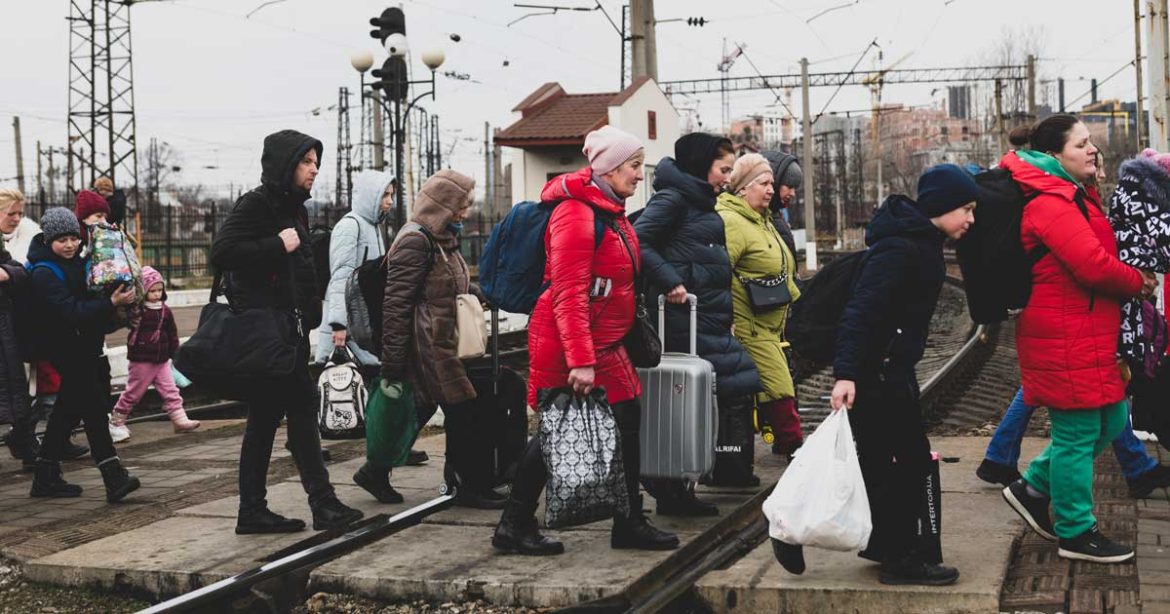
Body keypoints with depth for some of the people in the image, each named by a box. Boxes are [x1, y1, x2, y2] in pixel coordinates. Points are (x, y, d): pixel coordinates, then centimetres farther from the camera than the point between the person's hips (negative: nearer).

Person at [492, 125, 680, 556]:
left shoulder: (611, 210, 14)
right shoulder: (576, 213, -18)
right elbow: (568, 293, -25)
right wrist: (580, 360, -29)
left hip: (603, 344, 10)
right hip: (567, 345, -10)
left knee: (625, 423, 11)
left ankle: (630, 524, 21)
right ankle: (513, 528, 11)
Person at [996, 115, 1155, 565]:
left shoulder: (1075, 198, 17)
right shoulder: (1052, 204, -18)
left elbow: (1097, 254, 19)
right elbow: (1094, 265, -26)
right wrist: (1139, 282, -9)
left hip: (1090, 334, 10)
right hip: (1065, 338, -10)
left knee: (1110, 420, 16)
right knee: (1078, 432, 0)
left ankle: (1033, 488, 26)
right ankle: (1077, 534, 13)